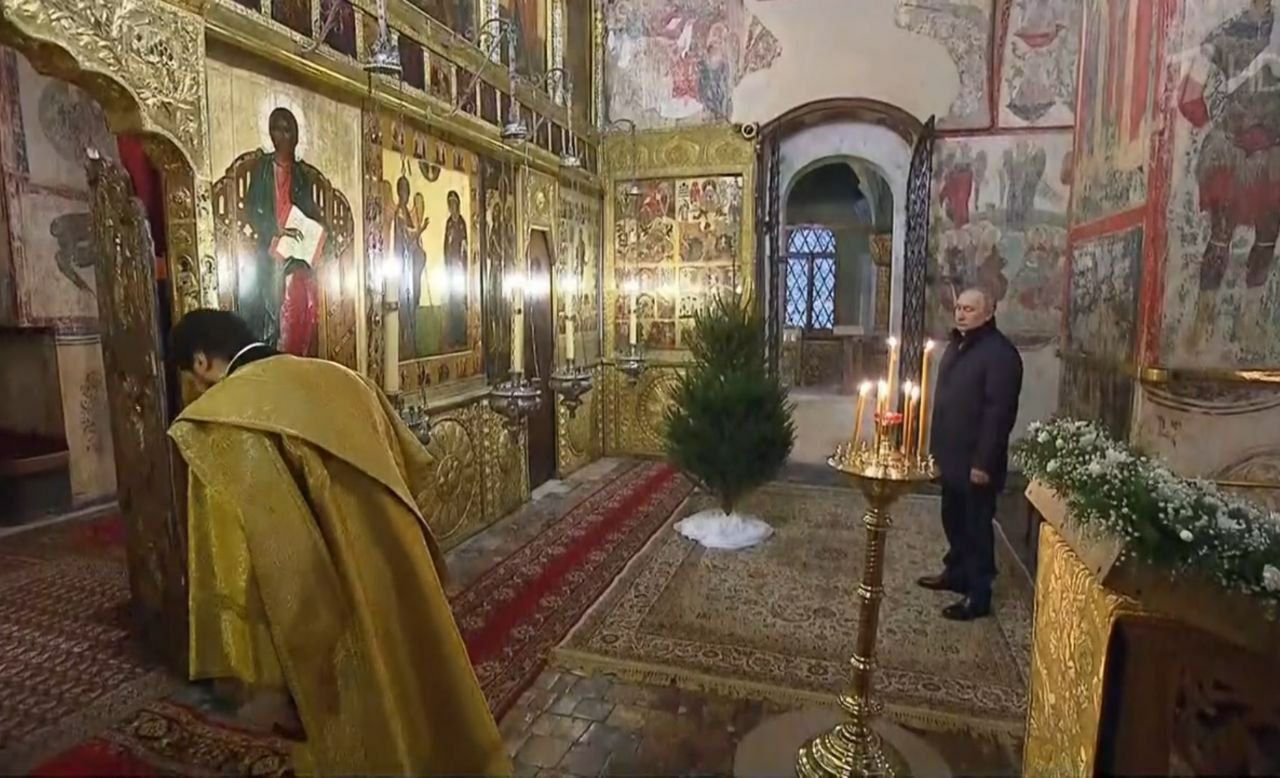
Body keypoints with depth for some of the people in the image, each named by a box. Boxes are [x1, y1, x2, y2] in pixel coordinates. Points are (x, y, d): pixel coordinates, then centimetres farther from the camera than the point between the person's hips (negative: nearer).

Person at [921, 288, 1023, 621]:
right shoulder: (957, 345, 12)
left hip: (975, 459, -9)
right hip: (952, 454, 9)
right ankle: (956, 573, 36)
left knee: (976, 525, 1)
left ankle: (978, 596, 13)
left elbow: (999, 412, -21)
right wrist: (936, 446, 17)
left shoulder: (1000, 353, -17)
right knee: (953, 519, 20)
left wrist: (984, 462, -22)